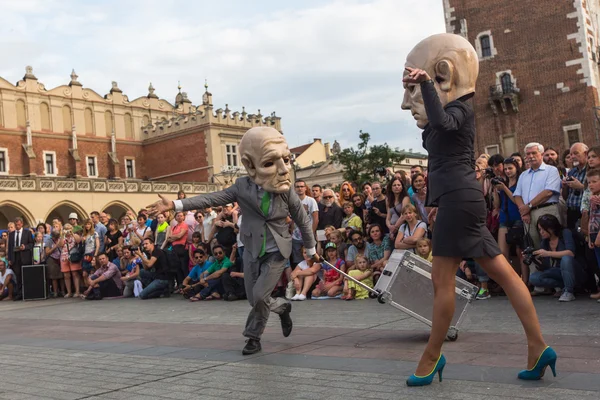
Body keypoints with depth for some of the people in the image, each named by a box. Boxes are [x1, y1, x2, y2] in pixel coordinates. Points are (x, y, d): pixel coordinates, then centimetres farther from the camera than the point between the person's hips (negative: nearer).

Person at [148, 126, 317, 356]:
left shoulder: (286, 191, -13)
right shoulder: (243, 186, -11)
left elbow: (303, 220, 1)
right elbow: (212, 199, -16)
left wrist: (311, 248, 10)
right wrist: (175, 205, -26)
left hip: (277, 251, -2)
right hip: (253, 251, 3)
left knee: (260, 295, -12)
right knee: (254, 299, 6)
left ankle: (254, 337, 14)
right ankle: (282, 307, 35)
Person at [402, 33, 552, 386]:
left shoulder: (459, 106, -7)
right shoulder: (452, 110, 22)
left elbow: (441, 123, -29)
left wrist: (424, 83, -26)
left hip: (458, 197, -10)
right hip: (459, 198, 10)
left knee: (443, 280, -4)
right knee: (503, 273, 5)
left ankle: (432, 356, 7)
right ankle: (539, 348, 7)